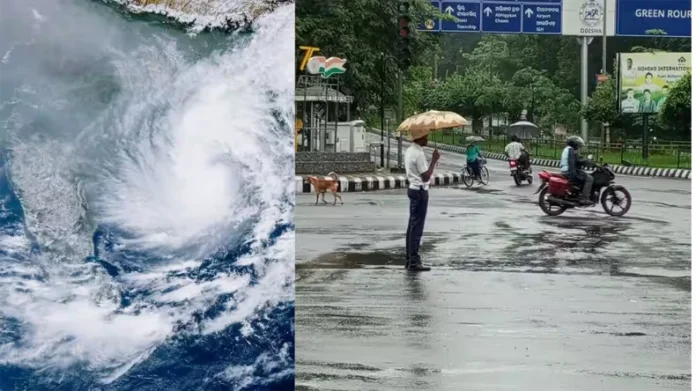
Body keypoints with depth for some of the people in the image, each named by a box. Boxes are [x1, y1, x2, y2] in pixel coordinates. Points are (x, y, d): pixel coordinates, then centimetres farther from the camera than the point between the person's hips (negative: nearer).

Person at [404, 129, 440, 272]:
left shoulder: (409, 151, 11)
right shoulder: (419, 154, -19)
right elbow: (425, 176, -20)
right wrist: (434, 160, -17)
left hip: (413, 189, 10)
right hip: (420, 191, -10)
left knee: (412, 225, 14)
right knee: (417, 227, -6)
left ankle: (409, 259, 20)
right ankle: (414, 261, -3)